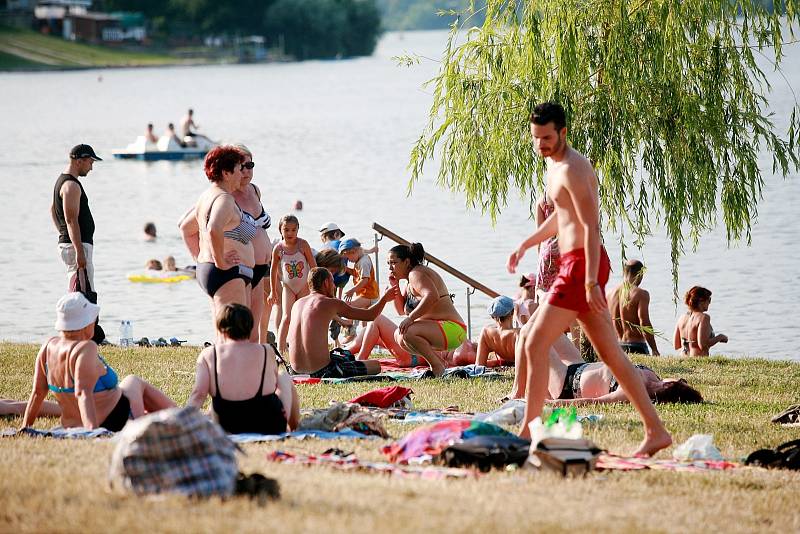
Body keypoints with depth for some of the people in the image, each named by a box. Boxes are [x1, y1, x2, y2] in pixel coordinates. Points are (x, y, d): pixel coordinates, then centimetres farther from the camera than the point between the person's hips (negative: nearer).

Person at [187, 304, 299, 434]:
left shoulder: (208, 355, -6)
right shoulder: (267, 352, -5)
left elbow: (198, 394, -13)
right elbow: (273, 383, 7)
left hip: (228, 428, 1)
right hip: (271, 427, -1)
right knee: (284, 378, 28)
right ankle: (294, 428, 38)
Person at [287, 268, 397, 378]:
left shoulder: (297, 304, 11)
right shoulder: (331, 303, -6)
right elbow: (370, 315, 3)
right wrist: (385, 298, 23)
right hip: (321, 371, -7)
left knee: (338, 352, 38)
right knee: (376, 366, 5)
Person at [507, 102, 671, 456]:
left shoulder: (572, 168, -14)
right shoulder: (554, 164, 17)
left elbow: (590, 226, -20)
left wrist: (590, 282, -25)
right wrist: (525, 245, 30)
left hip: (582, 264, -10)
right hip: (574, 265, 10)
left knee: (535, 343, -10)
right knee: (610, 353, 9)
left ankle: (529, 430, -8)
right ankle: (656, 431, 9)